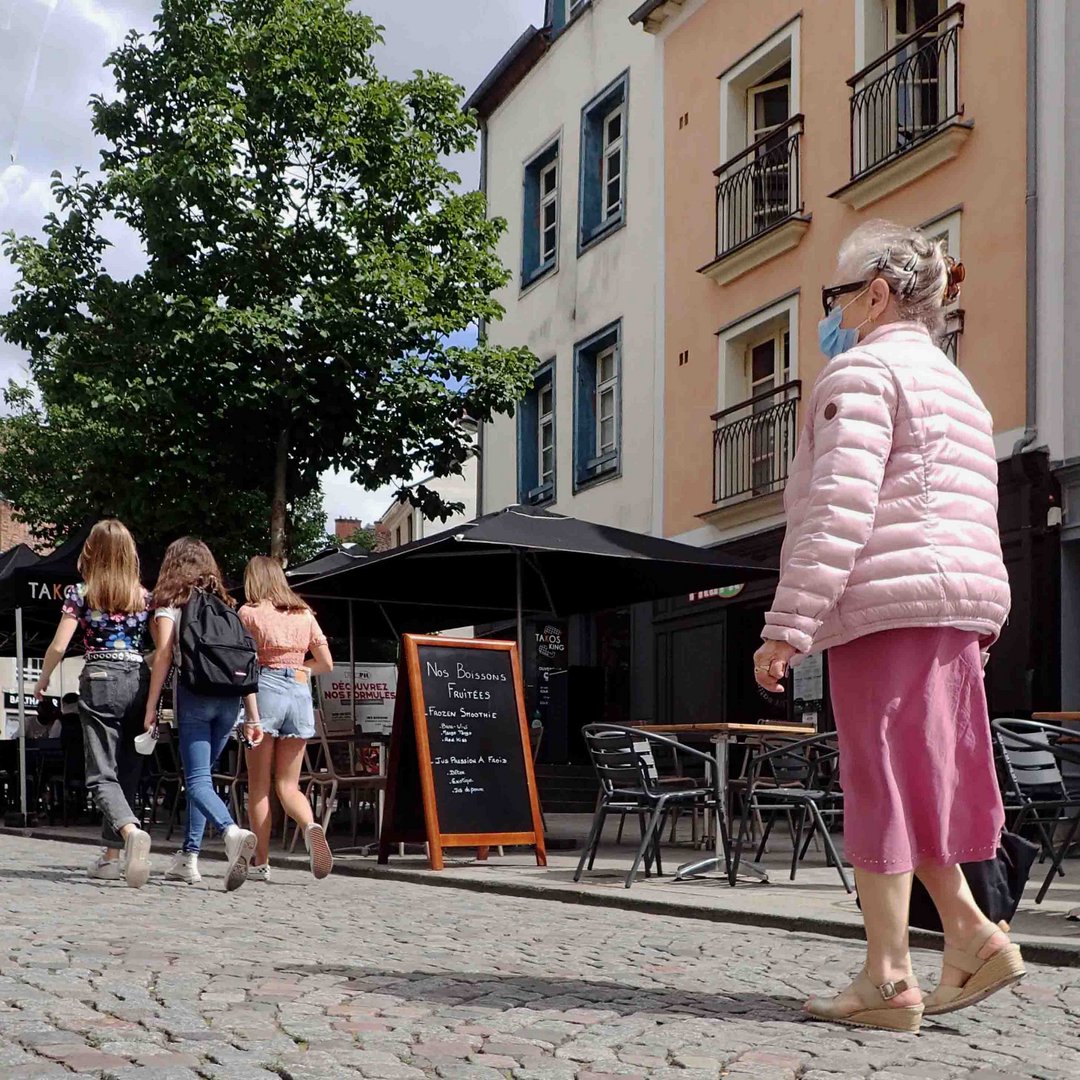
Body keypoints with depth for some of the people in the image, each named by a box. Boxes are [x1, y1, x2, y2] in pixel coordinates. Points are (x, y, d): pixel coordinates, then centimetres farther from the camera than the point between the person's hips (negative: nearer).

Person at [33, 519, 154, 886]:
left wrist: (43, 681, 13)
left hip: (100, 681, -3)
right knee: (127, 772, 11)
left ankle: (131, 831, -33)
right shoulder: (144, 595, 9)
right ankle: (112, 856, 15)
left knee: (102, 775, -5)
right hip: (139, 681, 3)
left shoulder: (81, 592, 0)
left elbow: (59, 646, -3)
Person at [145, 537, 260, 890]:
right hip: (229, 700, 5)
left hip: (194, 693, -5)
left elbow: (164, 655, -6)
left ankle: (233, 832, -34)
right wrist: (252, 717, 13)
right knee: (201, 775, 17)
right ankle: (188, 857, 16)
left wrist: (151, 707, -5)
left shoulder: (171, 601, 5)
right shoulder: (225, 604, 18)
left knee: (198, 779, -7)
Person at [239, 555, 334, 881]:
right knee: (288, 785, 8)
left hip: (265, 688, -3)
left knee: (259, 786, 5)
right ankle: (311, 826, -22)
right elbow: (326, 664, 17)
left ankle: (261, 863, 4)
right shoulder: (303, 614, 14)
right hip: (300, 691, 3)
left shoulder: (248, 612, 3)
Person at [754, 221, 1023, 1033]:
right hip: (958, 607, 9)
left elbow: (838, 510, -16)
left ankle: (888, 978, -4)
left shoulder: (861, 371, -5)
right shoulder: (957, 388, 25)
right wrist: (980, 633, 23)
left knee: (880, 781, -6)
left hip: (885, 604, -9)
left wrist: (787, 628, -18)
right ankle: (970, 933, 8)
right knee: (916, 782, 14)